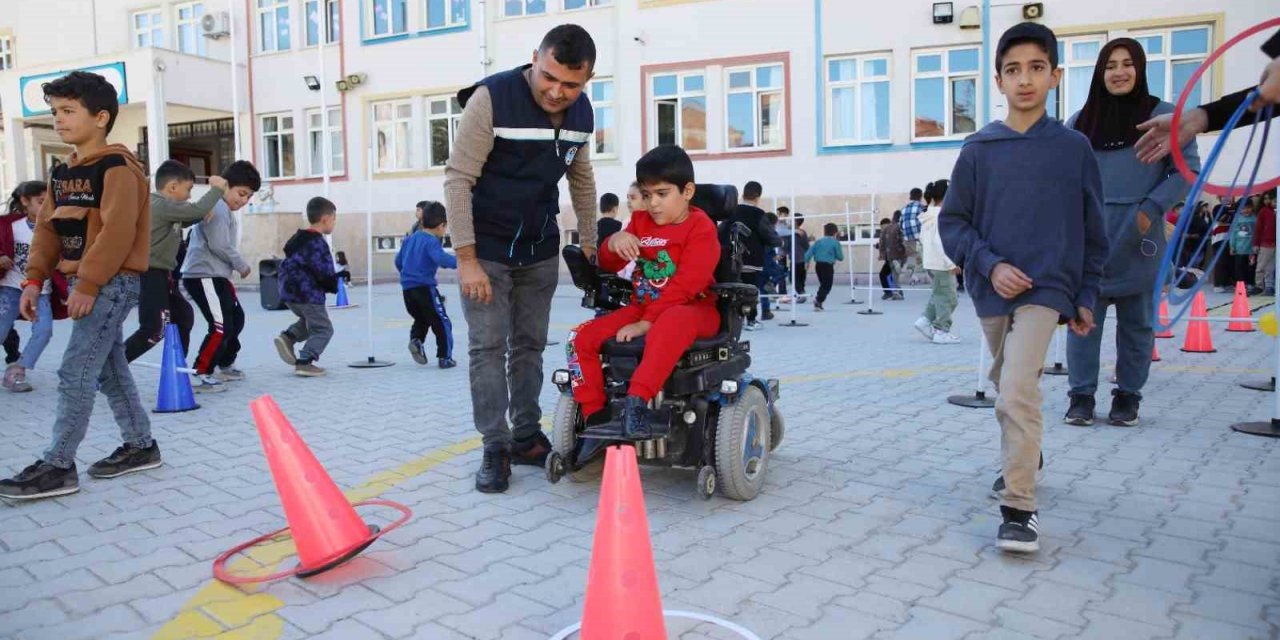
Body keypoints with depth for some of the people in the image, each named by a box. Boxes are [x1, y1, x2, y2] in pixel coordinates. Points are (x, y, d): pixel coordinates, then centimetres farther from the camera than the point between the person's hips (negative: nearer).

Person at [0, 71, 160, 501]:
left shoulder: (117, 167, -13)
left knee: (75, 374, -9)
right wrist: (35, 279, 4)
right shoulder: (62, 173, 15)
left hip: (113, 282, -9)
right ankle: (140, 446, 24)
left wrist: (87, 285, -22)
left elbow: (117, 233, -21)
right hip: (87, 283, 9)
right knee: (110, 371, 13)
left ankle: (57, 466, -2)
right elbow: (48, 229, 15)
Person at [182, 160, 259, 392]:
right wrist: (241, 265, -10)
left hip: (216, 275, 11)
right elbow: (219, 245, -22)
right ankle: (201, 374, -11)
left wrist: (234, 266, 9)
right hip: (203, 276, -11)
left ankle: (225, 366, 34)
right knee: (221, 326, -15)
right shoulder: (217, 208, -15)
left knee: (236, 318, 21)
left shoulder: (224, 210, 19)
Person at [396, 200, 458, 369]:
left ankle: (415, 339, 0)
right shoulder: (432, 241, -10)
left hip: (407, 287, 7)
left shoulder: (410, 239, 14)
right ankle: (445, 357, 3)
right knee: (442, 322, 3)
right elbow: (440, 257, -31)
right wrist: (458, 262, -39)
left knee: (421, 319, 25)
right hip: (425, 288, -7)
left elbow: (398, 260, 23)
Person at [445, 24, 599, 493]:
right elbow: (458, 179, -19)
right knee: (488, 345, -5)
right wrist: (466, 258, -22)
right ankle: (496, 448, 4)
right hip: (485, 248, -5)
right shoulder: (491, 99, -20)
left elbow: (581, 180, 12)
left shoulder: (581, 112, -2)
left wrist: (589, 243, 11)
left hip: (540, 251, 5)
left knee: (529, 345, 10)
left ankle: (527, 438, 20)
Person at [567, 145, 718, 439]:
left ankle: (635, 403, -48)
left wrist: (646, 323, -25)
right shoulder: (640, 221, 13)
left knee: (672, 323, -44)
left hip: (691, 308, -7)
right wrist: (614, 243, -12)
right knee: (580, 337, -10)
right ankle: (595, 415, -8)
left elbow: (684, 286, -19)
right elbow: (608, 265, 14)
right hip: (642, 305, 7)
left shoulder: (701, 228, -8)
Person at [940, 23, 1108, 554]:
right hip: (991, 290, 3)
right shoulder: (978, 150, 1)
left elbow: (1093, 231, 7)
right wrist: (990, 266, -13)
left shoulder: (1074, 148, 0)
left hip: (1046, 288, -3)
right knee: (1009, 385, 18)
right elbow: (953, 222, 1)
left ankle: (1019, 509, -10)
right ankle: (1024, 456, 44)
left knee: (1017, 392, -18)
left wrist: (1086, 297, 6)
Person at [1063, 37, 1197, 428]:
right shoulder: (1079, 122, 9)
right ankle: (1081, 396, 8)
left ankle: (1128, 397, 18)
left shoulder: (1164, 116, 2)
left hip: (1138, 240, -1)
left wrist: (1151, 209, -11)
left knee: (1136, 323, 7)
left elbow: (1187, 169, 0)